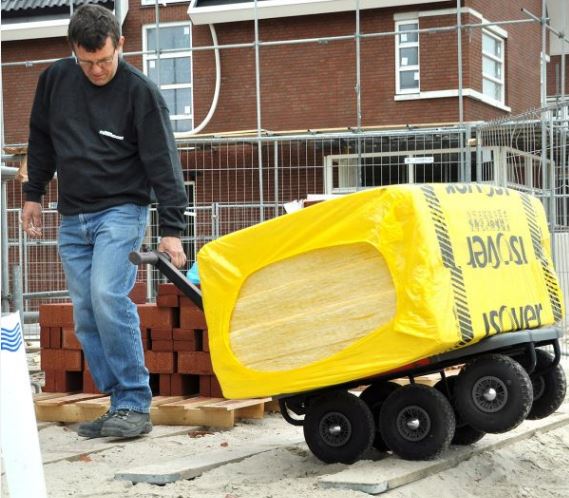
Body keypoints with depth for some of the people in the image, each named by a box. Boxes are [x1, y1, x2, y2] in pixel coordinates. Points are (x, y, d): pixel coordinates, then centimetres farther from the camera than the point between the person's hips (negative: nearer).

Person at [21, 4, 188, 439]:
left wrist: (171, 230, -16)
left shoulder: (140, 92, -11)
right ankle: (121, 403, 9)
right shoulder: (55, 80, 2)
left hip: (121, 211, -5)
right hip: (72, 219, 5)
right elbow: (41, 140, 18)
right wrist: (34, 194, 18)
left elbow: (164, 163, -12)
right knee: (86, 317, 2)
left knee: (108, 297, -22)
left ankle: (135, 405, -14)